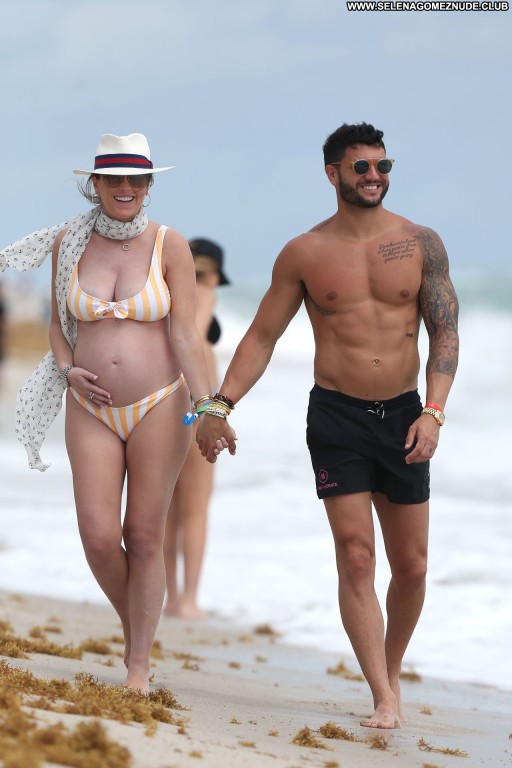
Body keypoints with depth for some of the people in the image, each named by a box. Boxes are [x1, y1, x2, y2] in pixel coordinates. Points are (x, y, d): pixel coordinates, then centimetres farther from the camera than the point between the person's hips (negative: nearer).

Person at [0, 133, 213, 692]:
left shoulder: (169, 246, -4)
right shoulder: (69, 244, 2)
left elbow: (183, 332, -4)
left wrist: (206, 406, -10)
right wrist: (67, 370, -4)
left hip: (159, 408, -2)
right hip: (92, 409, 2)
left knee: (144, 537, 0)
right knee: (98, 537, -6)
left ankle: (139, 667, 9)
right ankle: (133, 626, 22)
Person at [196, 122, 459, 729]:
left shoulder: (420, 245, 2)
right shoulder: (304, 254, 1)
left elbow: (445, 333, 1)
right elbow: (262, 336, 6)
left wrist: (433, 412, -11)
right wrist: (220, 406, -3)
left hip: (402, 415, 2)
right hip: (336, 414, -2)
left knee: (411, 566, 6)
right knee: (355, 559, -10)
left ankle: (391, 674, 28)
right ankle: (384, 700, -9)